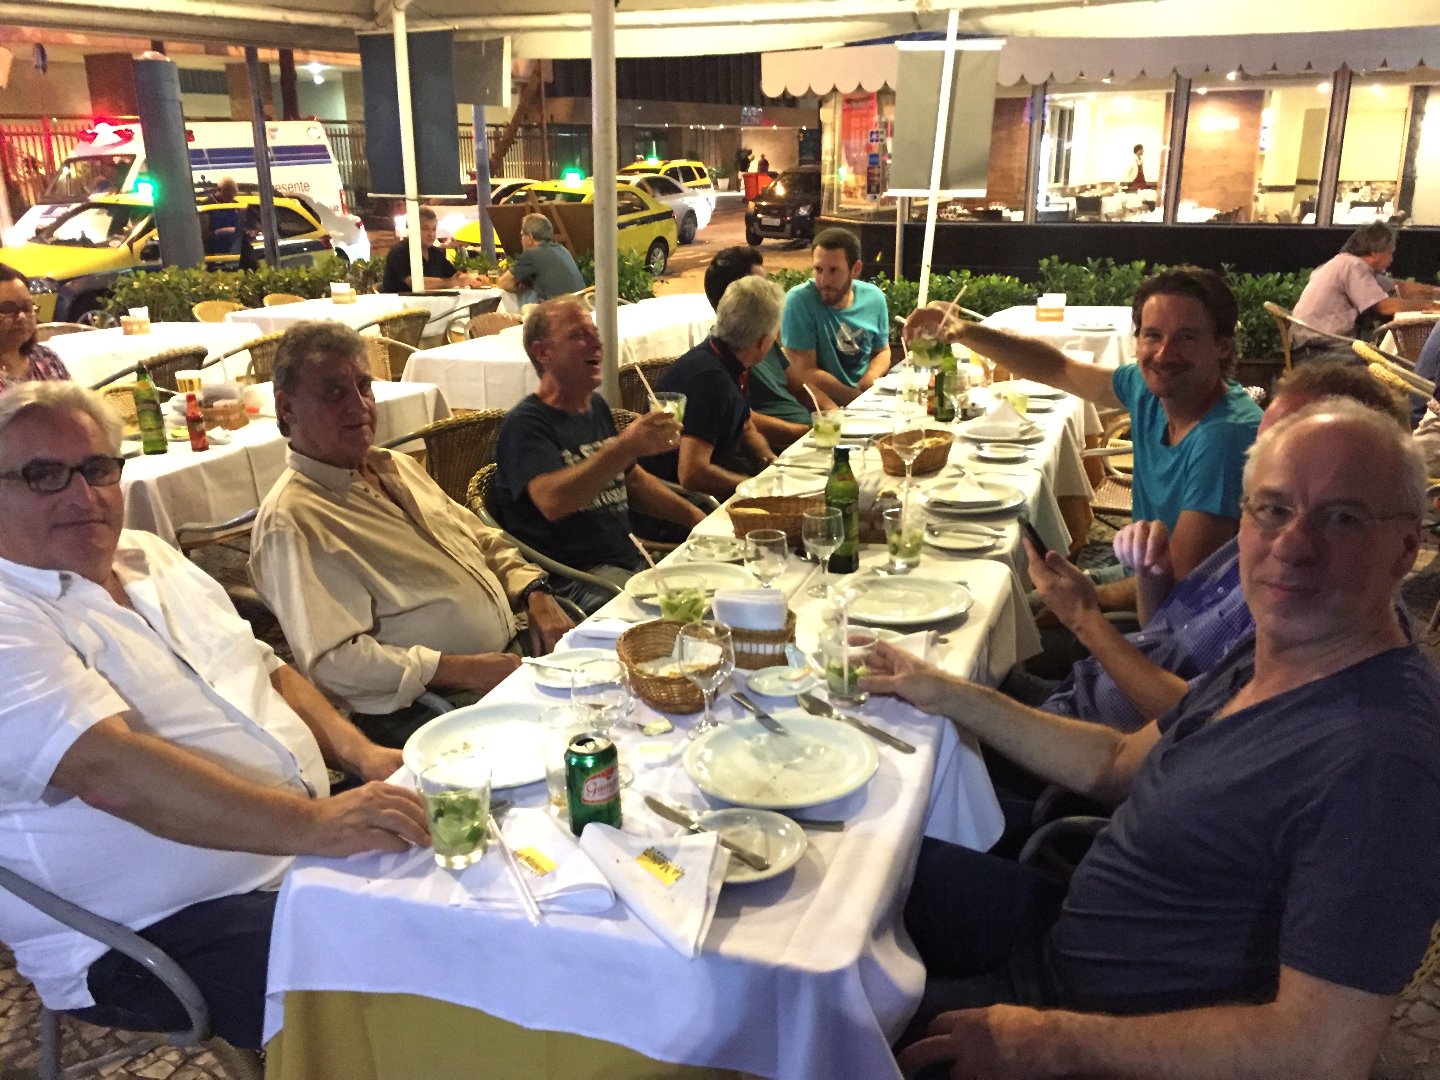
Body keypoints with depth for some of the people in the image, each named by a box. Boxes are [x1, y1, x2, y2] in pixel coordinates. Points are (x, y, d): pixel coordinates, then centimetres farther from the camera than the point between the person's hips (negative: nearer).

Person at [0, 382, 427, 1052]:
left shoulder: (151, 557, 12)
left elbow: (265, 671, 18)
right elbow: (111, 771, -29)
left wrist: (359, 754, 1)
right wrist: (311, 824, -39)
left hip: (302, 842, 8)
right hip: (154, 935, -8)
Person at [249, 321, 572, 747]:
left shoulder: (397, 467, 15)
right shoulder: (290, 523, -13)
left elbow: (482, 540, 23)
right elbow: (333, 662, -20)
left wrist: (536, 595, 4)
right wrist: (461, 670, -21)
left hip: (511, 656, 9)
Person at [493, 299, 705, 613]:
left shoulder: (597, 407, 18)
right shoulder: (525, 423, -10)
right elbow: (551, 501, -28)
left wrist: (694, 517, 16)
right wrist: (626, 446, -35)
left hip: (631, 560, 9)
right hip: (572, 578, -8)